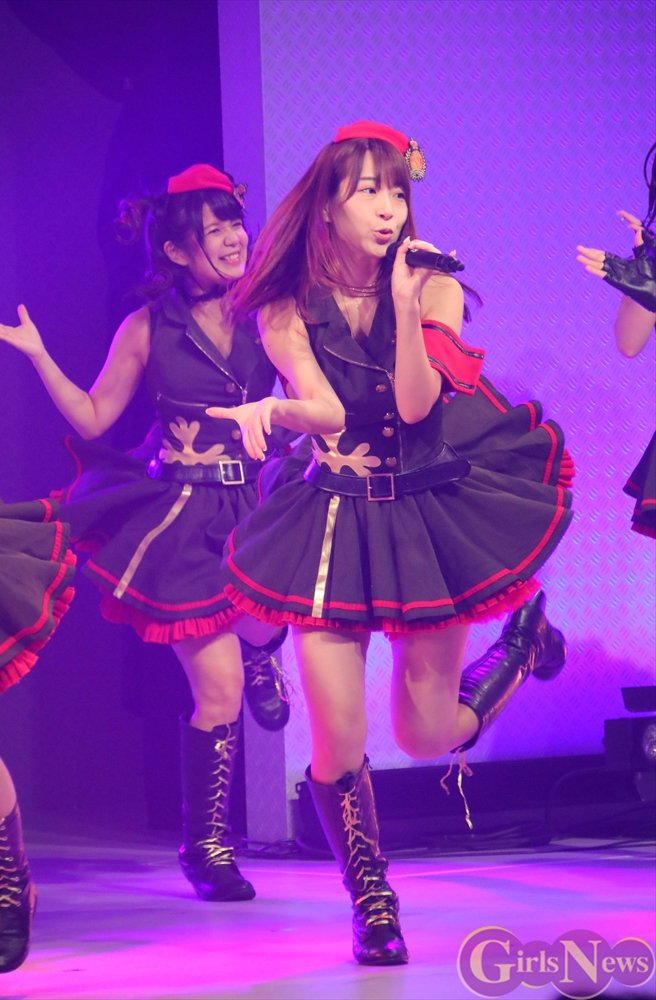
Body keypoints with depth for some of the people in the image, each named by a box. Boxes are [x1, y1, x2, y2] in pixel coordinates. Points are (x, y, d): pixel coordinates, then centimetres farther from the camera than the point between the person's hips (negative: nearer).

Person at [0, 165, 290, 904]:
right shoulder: (147, 330, 0)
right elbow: (92, 419, 3)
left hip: (246, 510, 2)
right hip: (175, 517, -2)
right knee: (219, 691, -6)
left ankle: (257, 652, 19)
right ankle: (205, 846, 13)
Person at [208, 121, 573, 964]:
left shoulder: (432, 286, -3)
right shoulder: (287, 311, -2)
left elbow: (414, 405, -14)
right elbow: (329, 412, -14)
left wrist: (405, 302, -26)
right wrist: (269, 410, -35)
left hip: (430, 513, 0)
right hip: (333, 521, 0)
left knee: (425, 739, 4)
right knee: (338, 744, -11)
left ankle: (523, 638, 36)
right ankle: (373, 910, 10)